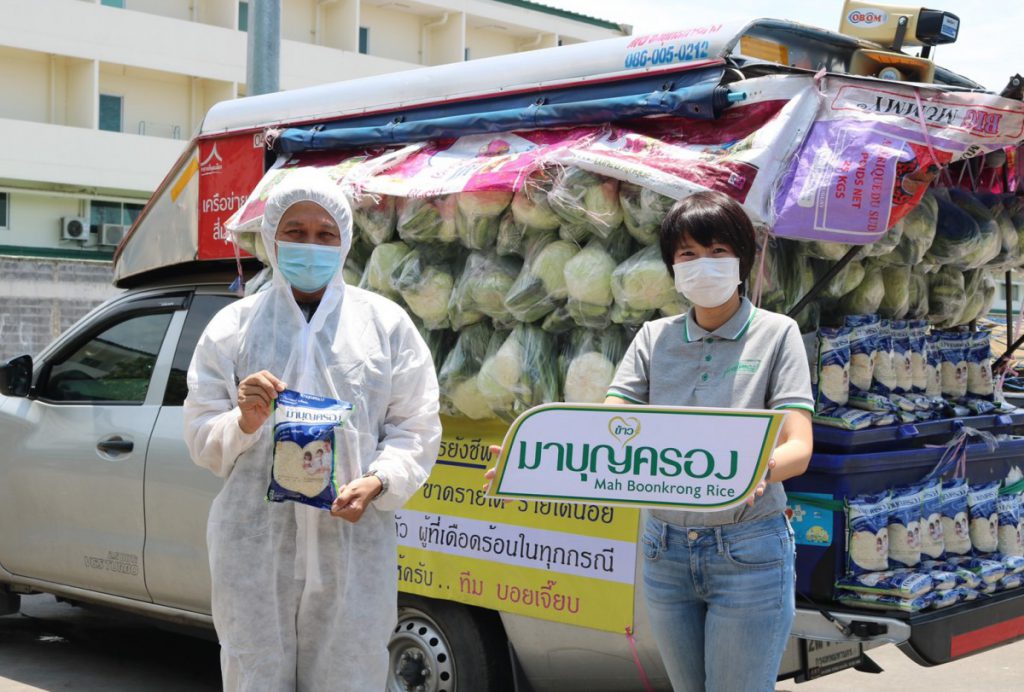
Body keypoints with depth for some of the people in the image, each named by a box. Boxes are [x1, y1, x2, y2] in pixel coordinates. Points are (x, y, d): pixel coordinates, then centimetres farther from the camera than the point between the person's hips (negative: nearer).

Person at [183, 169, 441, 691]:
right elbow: (201, 440, 7)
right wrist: (244, 421, -15)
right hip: (254, 551, 0)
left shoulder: (386, 324, 8)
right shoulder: (232, 326, 8)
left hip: (353, 549, 0)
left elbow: (416, 429, 5)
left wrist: (377, 483, -13)